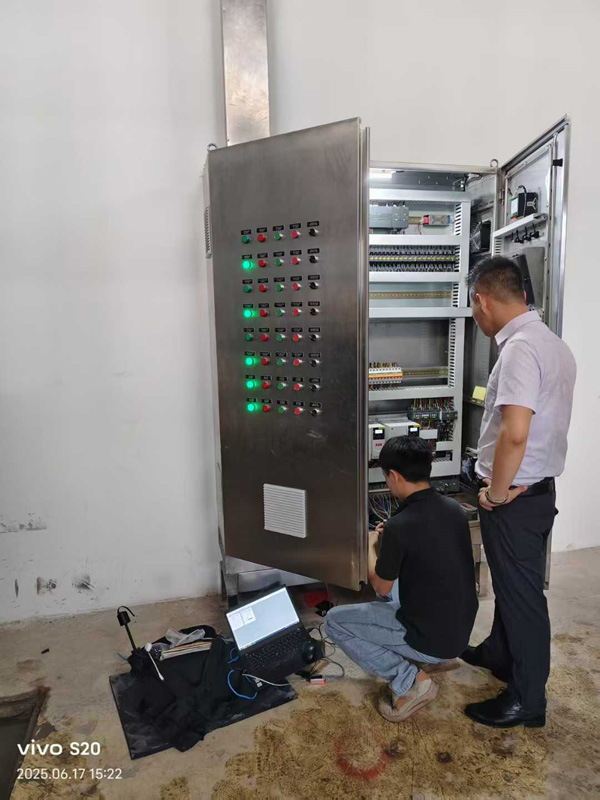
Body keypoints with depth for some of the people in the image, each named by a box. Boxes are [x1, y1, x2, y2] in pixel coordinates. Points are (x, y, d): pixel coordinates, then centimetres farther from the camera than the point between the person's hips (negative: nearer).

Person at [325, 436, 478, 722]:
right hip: (460, 630, 8)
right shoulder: (454, 509, -4)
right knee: (397, 584, 29)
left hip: (429, 638, -7)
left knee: (335, 621, 6)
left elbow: (381, 587, -8)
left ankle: (410, 680, -1)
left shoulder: (399, 526, -25)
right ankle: (437, 657, 21)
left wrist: (370, 545, 8)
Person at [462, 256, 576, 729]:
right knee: (510, 580, 25)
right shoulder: (553, 344, 8)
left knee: (521, 591, 7)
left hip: (516, 497, -9)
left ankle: (526, 700, 27)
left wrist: (495, 492, -18)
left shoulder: (520, 348, -23)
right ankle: (500, 653, 47)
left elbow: (515, 434, -34)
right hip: (535, 488, 9)